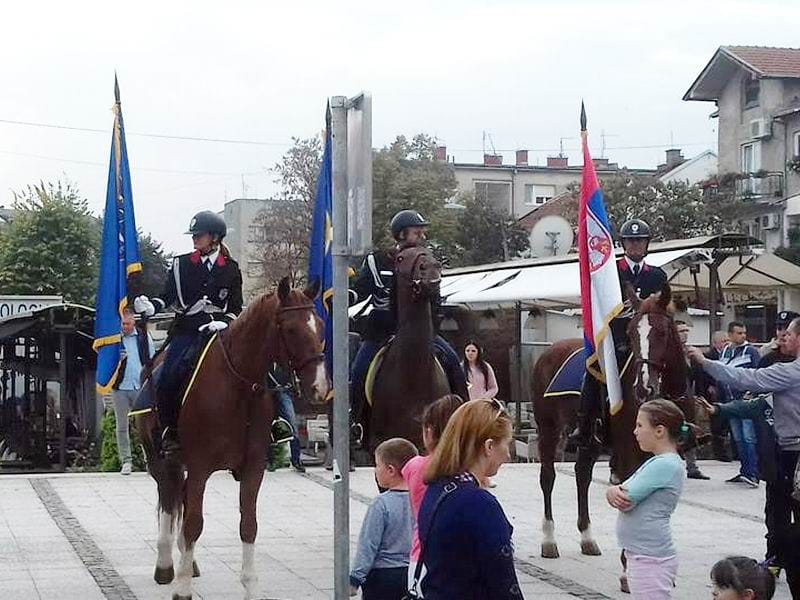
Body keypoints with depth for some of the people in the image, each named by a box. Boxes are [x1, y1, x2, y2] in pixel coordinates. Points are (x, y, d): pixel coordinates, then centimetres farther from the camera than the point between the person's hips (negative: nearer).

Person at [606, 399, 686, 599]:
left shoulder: (665, 465, -18)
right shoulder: (658, 462, 14)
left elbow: (626, 500, -20)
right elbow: (623, 497, 10)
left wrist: (614, 493, 3)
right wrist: (615, 492, -13)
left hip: (651, 560, -10)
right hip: (641, 555, 10)